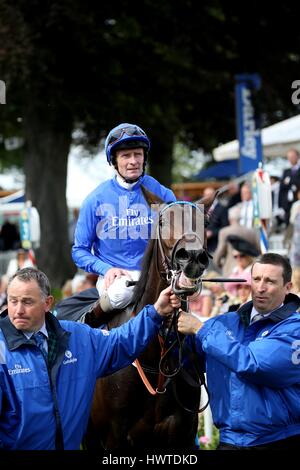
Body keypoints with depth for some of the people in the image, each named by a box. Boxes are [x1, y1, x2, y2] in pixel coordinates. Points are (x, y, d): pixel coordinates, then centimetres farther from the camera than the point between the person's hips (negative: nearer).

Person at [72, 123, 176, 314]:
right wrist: (106, 269, -11)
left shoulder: (162, 196, 8)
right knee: (120, 293, -38)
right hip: (115, 276, -2)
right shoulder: (96, 199, 4)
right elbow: (80, 251, 7)